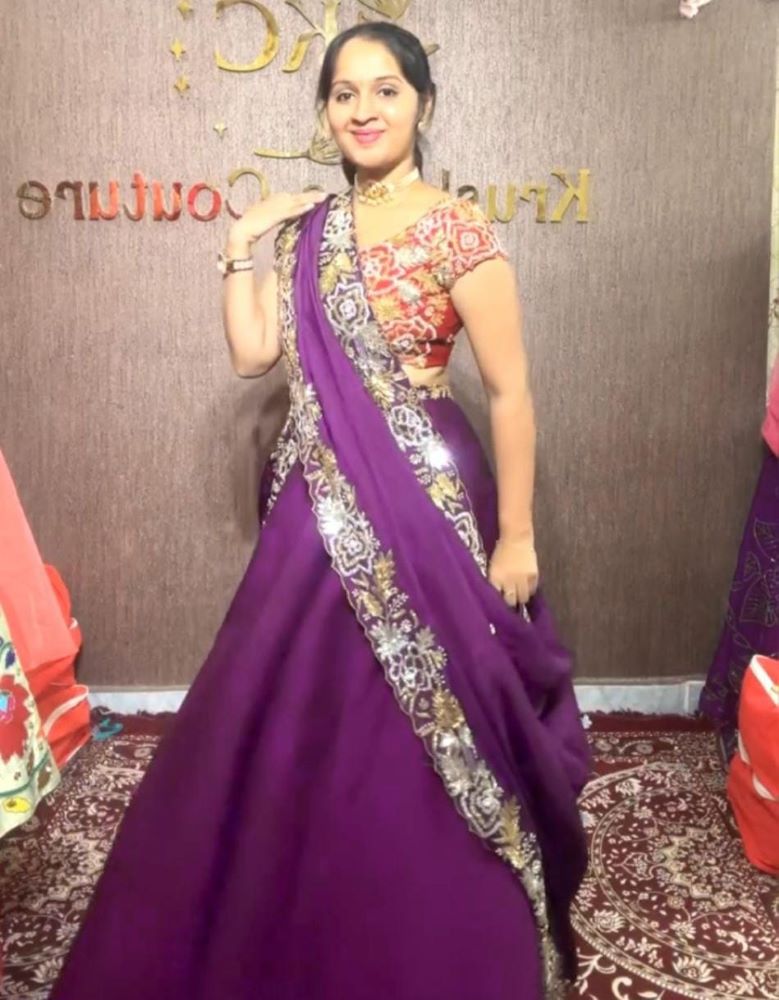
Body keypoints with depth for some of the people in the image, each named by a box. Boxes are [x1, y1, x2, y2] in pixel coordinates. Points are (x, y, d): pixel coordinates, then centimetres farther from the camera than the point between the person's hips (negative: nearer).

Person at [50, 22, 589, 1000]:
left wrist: (516, 538, -11)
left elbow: (510, 392, -10)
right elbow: (251, 353, 6)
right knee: (299, 722, 16)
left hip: (420, 500, -6)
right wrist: (240, 243, 1)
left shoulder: (455, 230, -10)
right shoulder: (310, 228, 10)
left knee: (410, 740, 5)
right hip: (321, 502, 6)